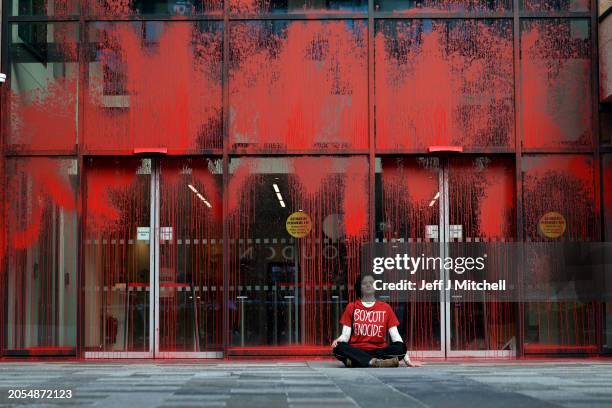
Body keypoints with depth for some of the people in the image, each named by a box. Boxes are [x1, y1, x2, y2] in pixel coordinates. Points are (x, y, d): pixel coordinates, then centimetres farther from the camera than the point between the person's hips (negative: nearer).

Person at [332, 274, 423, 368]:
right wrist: (338, 341, -22)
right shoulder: (351, 307, 9)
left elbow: (395, 336, 4)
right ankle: (377, 362, -38)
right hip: (356, 351, -1)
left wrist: (408, 361, -6)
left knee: (400, 347, -28)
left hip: (378, 351, 1)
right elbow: (346, 335, 3)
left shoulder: (385, 308, 10)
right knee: (339, 348, -33)